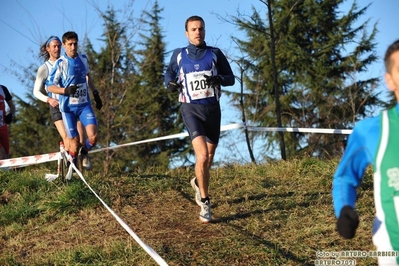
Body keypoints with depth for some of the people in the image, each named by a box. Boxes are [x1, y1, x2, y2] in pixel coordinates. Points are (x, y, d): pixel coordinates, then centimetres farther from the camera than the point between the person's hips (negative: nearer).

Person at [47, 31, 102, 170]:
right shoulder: (60, 63, -11)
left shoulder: (83, 59, 4)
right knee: (74, 142, -2)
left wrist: (95, 94, 21)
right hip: (68, 107, -3)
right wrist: (66, 90, -29)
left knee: (93, 136, -14)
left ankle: (84, 153, 18)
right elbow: (50, 87, -13)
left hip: (84, 105, 3)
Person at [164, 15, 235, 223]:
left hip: (212, 108, 3)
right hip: (191, 109, -2)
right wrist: (171, 84, -4)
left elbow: (231, 78, 7)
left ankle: (198, 182, 47)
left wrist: (219, 79, -16)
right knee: (202, 155, -20)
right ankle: (204, 203, -9)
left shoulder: (215, 53, 5)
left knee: (209, 156, 15)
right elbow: (169, 74, 20)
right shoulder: (179, 55, 5)